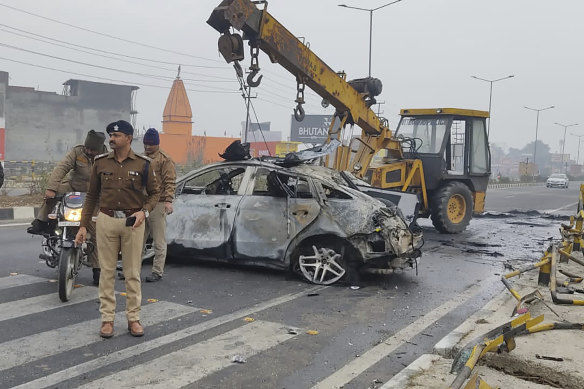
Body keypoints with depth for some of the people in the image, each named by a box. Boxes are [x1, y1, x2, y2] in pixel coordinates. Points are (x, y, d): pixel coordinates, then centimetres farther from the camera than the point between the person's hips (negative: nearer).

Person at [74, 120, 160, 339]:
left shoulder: (143, 164, 0)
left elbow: (154, 192, 6)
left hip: (133, 221, -1)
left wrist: (144, 211, -12)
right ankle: (107, 318, 14)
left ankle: (133, 318, 14)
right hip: (106, 220, 1)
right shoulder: (101, 163, 6)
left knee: (133, 273, 5)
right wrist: (83, 225, 5)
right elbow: (92, 196, 9)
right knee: (107, 272, 5)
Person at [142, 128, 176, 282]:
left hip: (157, 204, -7)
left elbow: (170, 182, -10)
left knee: (159, 242, -1)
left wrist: (168, 200, -21)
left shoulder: (165, 160, -3)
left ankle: (157, 272, 4)